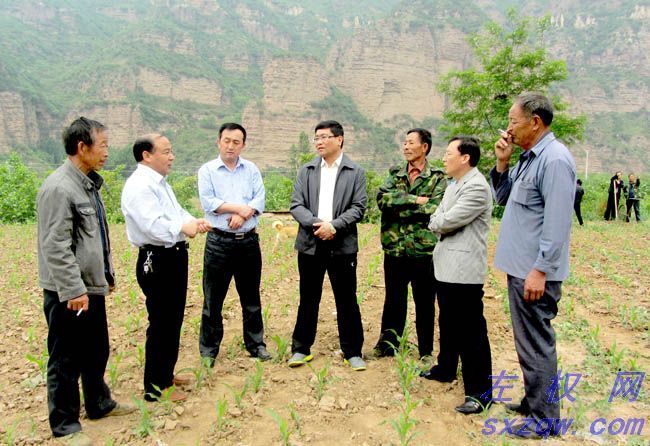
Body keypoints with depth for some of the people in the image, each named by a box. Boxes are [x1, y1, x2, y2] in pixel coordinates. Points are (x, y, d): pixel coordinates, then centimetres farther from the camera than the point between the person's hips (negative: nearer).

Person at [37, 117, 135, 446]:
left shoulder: (88, 183, 11)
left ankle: (99, 403, 39)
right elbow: (55, 247, -22)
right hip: (69, 292, -9)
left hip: (92, 286, 9)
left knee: (97, 351, 21)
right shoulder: (59, 188, -19)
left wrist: (107, 274, 20)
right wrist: (73, 290, -22)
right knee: (66, 360, 5)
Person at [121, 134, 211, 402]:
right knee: (161, 324, 0)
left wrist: (194, 221, -4)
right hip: (157, 262, -11)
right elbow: (155, 226, -29)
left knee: (173, 320, 20)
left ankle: (166, 374, 37)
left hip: (174, 258, 11)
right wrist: (183, 227, -17)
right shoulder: (139, 186, -18)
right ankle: (156, 388, 16)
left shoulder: (160, 183, 15)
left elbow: (177, 212, 16)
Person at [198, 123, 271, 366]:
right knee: (213, 299, 4)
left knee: (251, 298, 12)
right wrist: (240, 207, -12)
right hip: (219, 242, -2)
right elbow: (208, 202, -10)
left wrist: (241, 215, -18)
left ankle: (256, 344, 25)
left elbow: (259, 201, -2)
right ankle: (208, 350, 17)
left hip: (249, 241, 3)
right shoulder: (207, 170, 3)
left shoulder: (251, 169, 9)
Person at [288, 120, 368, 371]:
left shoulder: (356, 172, 3)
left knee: (347, 301, 6)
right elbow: (296, 205, 1)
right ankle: (301, 349, 23)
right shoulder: (306, 171, 9)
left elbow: (358, 208, -4)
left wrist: (333, 225, -17)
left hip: (343, 246, -2)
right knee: (308, 299, 10)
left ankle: (353, 352, 19)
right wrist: (316, 224, -16)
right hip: (310, 244, 2)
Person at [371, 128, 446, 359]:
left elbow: (434, 209, -17)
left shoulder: (437, 178, -2)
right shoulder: (395, 173, 9)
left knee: (425, 302, 10)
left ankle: (426, 350, 26)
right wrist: (415, 200, -16)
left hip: (424, 250, -2)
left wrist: (399, 207, -12)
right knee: (394, 299, 16)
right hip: (394, 248, 3)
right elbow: (382, 199, -9)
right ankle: (388, 343, 31)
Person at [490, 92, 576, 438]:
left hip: (535, 271, -10)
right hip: (520, 266, 10)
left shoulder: (554, 160, -17)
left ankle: (544, 417, 16)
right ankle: (534, 401, 34)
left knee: (536, 343, 1)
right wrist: (502, 163, 4)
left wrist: (540, 270, -22)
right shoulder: (528, 157, 12)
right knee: (528, 339, 19)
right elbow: (503, 197, 18)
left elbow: (557, 222, -22)